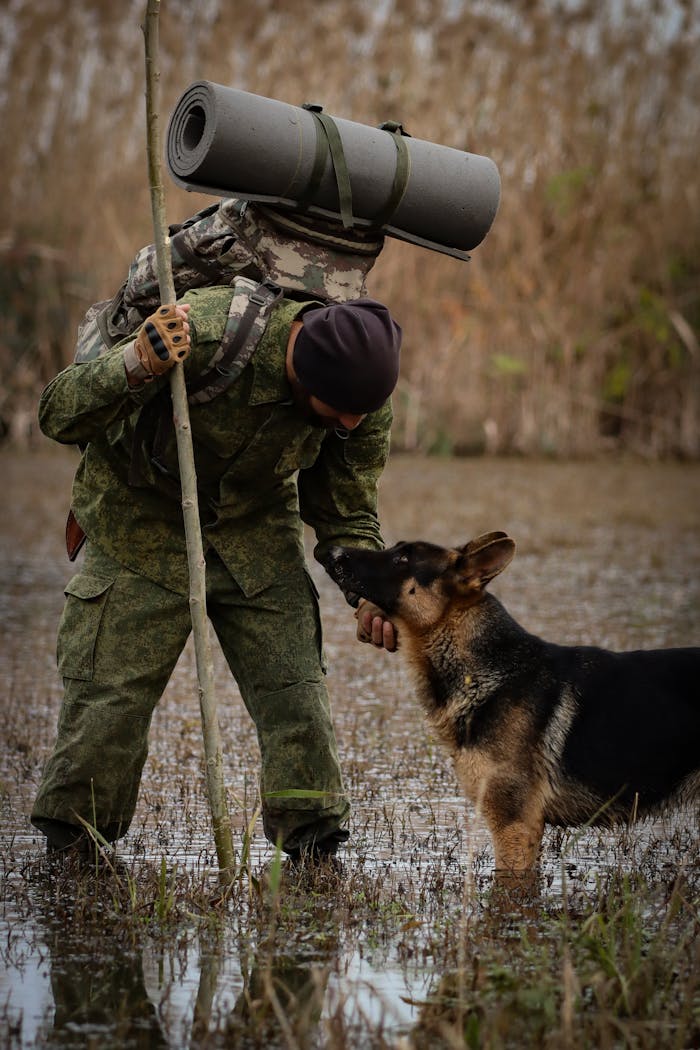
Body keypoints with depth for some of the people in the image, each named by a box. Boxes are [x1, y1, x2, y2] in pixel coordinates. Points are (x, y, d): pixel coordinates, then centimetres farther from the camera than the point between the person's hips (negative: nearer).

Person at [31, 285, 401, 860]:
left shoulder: (365, 400, -19)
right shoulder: (205, 333, -35)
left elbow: (347, 515, -2)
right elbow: (59, 416, -27)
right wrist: (136, 366, -47)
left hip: (257, 522, 4)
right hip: (142, 516, -3)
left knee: (295, 686, -7)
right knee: (111, 692, -7)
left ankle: (314, 850, 7)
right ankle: (71, 855, 11)